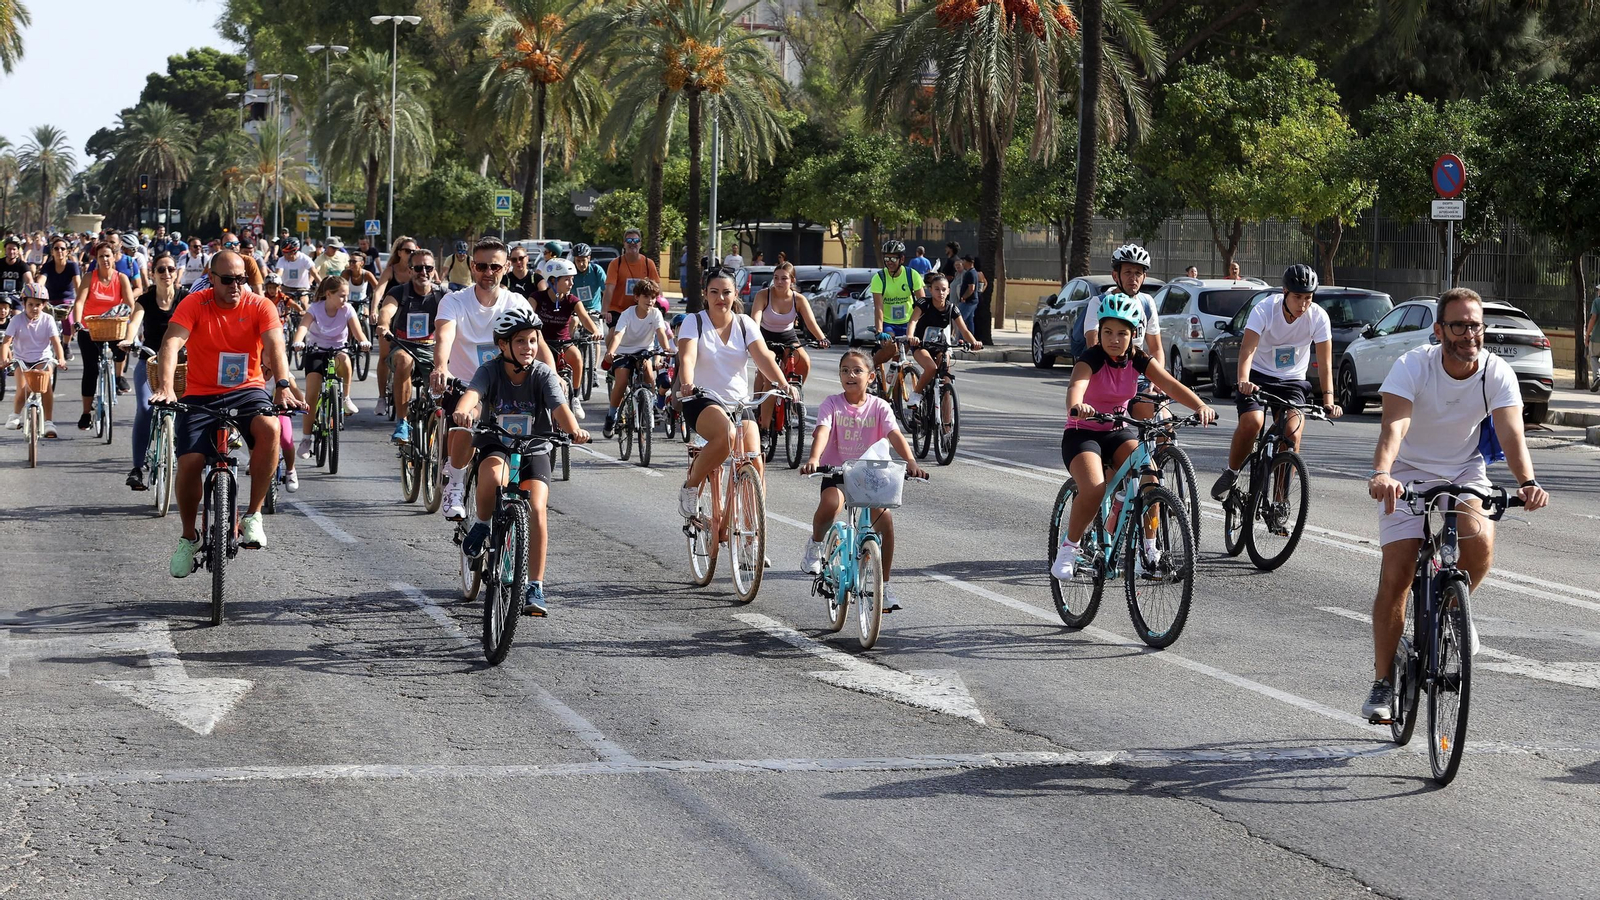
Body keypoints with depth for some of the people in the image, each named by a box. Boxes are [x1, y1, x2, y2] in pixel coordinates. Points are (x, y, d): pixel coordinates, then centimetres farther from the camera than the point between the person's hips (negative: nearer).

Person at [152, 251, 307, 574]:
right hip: (201, 395, 0)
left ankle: (253, 514, -18)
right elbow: (172, 343, -21)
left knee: (269, 428, -33)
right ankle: (188, 536, 9)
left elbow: (275, 345, -20)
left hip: (247, 390, 0)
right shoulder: (194, 304, -8)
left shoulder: (259, 306, -5)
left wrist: (283, 385, -39)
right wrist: (165, 387, -39)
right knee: (189, 462, -18)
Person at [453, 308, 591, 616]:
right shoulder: (491, 371, -11)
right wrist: (462, 412, -55)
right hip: (496, 447, -1)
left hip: (534, 451, 1)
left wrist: (574, 429, -47)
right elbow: (473, 392, -31)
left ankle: (535, 588, -11)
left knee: (537, 509, -21)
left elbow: (559, 406, -25)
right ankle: (482, 524, -5)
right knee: (491, 476, -37)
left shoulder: (543, 374, -10)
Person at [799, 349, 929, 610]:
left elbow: (894, 435, -16)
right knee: (831, 503, -35)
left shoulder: (878, 406, -2)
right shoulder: (832, 404, -5)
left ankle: (884, 584, -4)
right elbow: (822, 432, -22)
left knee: (884, 517, -22)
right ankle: (815, 544, 0)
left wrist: (910, 461, -35)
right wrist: (814, 458, -42)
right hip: (836, 473, -1)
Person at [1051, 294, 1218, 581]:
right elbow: (1077, 385, -40)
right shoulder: (1092, 358, -19)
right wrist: (1075, 406, -64)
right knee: (1093, 489, -31)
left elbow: (1171, 385, -18)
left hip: (1118, 432, 4)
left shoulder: (1138, 359, -6)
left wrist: (1201, 406, -37)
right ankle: (1067, 548, -9)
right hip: (1082, 433, -4)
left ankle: (1148, 547, -9)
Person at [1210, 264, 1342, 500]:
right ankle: (1231, 473, -2)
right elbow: (1248, 348, -30)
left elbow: (1325, 363, -13)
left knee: (1293, 432, -21)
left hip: (1292, 381, 2)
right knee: (1252, 422, -28)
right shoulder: (1265, 310, -20)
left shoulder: (1318, 317, -14)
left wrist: (1328, 400, -26)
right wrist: (1243, 381, -48)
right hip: (1258, 376, -2)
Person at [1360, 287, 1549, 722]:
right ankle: (1382, 683, 3)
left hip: (1465, 474, 2)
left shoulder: (1497, 373, -16)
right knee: (1395, 578, -11)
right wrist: (1381, 474, -56)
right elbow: (1394, 426, -36)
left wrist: (1527, 482, -48)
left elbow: (1511, 433, -28)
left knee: (1480, 542, -28)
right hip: (1409, 475, -2)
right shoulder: (1412, 366, -22)